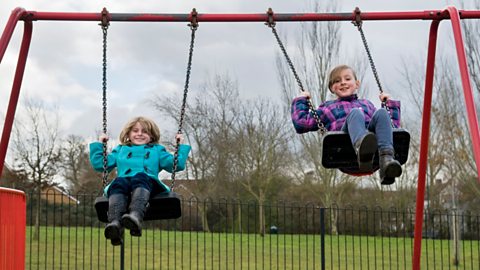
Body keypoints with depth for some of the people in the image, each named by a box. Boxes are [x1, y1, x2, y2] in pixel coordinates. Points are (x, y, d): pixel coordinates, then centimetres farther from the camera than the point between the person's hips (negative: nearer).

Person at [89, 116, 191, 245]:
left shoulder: (157, 150, 36)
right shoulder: (120, 150, 39)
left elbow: (177, 165, 26)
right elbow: (99, 164, 35)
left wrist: (181, 146, 25)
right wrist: (99, 144, 34)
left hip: (147, 182, -1)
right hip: (124, 182, 1)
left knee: (140, 177, -39)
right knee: (119, 182, -37)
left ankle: (136, 216, -67)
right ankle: (115, 223, -62)